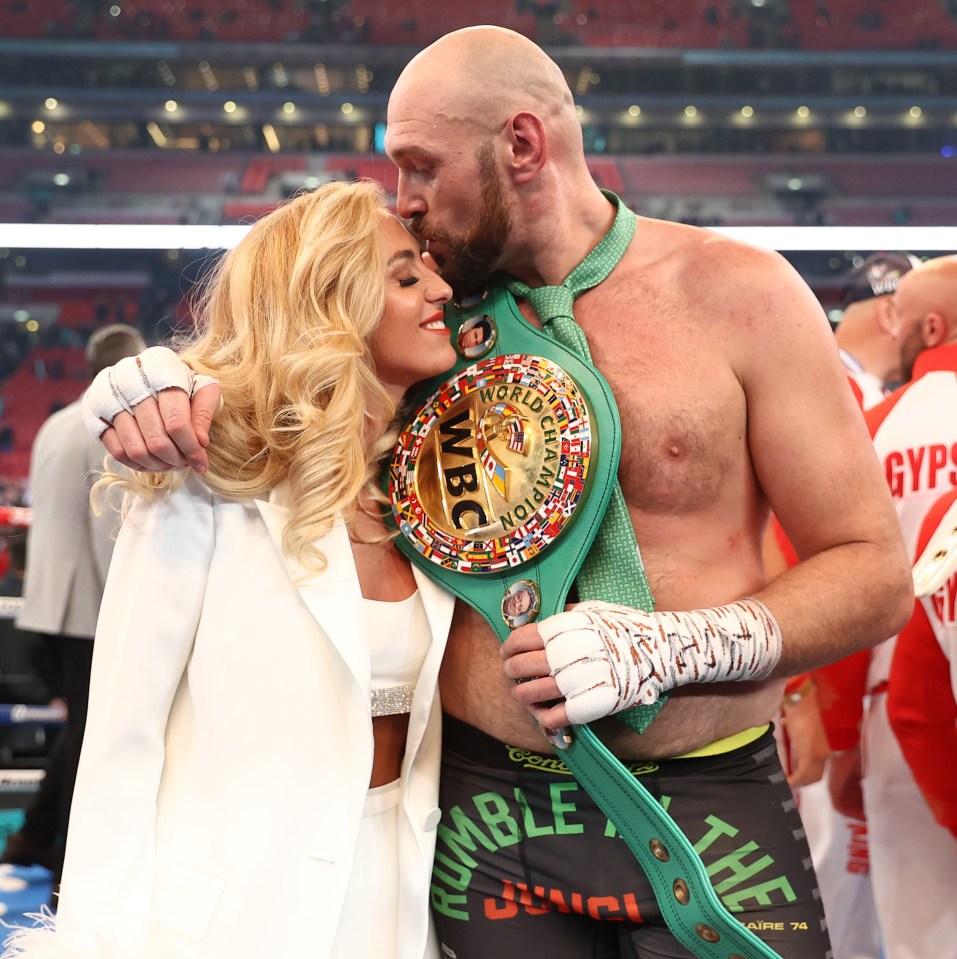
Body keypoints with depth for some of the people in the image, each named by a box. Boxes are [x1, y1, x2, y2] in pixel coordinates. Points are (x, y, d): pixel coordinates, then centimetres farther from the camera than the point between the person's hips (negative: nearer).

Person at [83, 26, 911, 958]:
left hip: (710, 810, -2)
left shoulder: (736, 293, -6)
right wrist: (151, 381, -13)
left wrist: (663, 649, -20)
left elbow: (875, 575, -6)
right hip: (486, 814, 3)